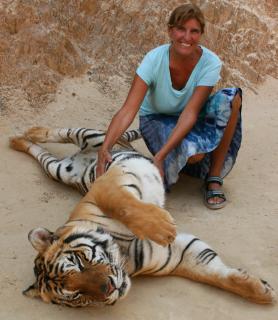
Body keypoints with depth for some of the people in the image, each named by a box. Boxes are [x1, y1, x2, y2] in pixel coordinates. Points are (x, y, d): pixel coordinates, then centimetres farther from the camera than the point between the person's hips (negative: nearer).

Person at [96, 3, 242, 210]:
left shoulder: (210, 63, -23)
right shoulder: (155, 59, -26)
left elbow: (190, 112, -31)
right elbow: (129, 110, -33)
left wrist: (160, 155, -41)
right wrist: (105, 148, -48)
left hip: (191, 121, 2)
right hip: (156, 119, -2)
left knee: (230, 100, -29)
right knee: (192, 153, -35)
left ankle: (214, 178, -16)